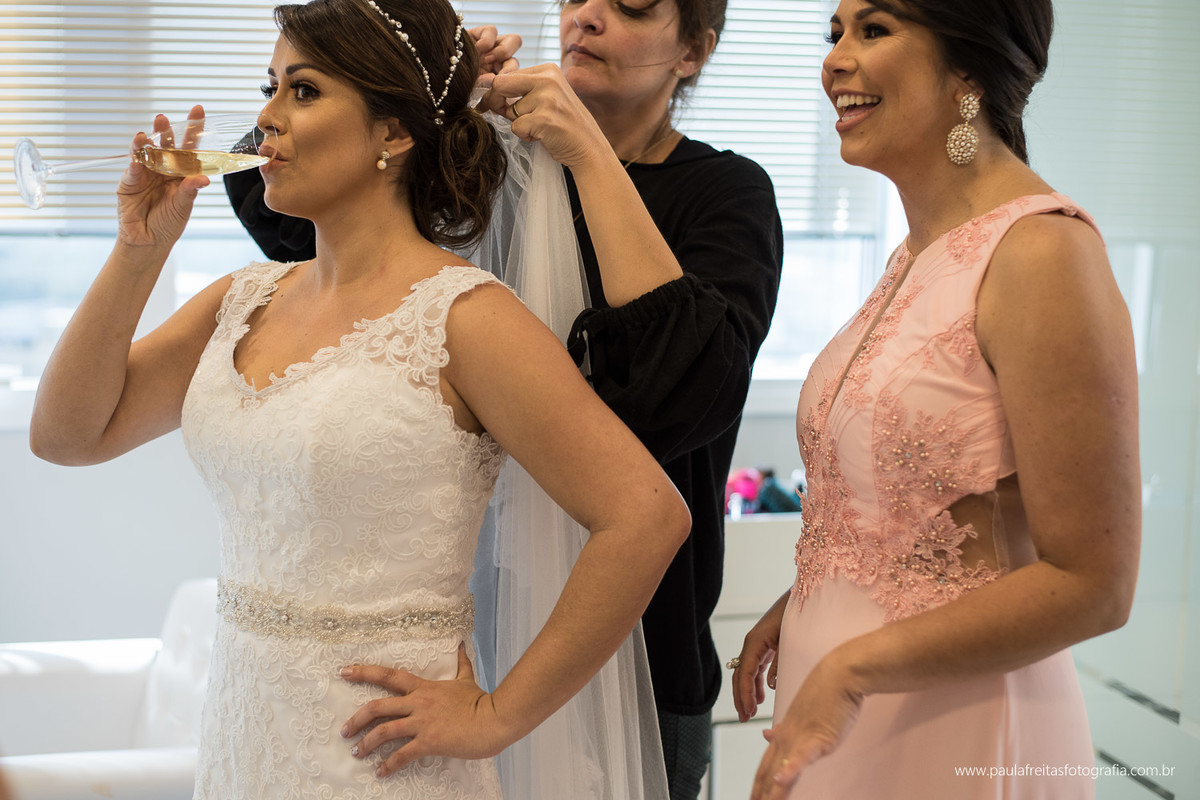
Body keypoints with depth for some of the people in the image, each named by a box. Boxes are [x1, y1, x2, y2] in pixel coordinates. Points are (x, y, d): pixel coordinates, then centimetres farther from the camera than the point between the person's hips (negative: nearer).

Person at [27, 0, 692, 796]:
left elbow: (648, 516, -23)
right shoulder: (245, 300, 5)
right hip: (237, 729, 7)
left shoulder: (464, 317, -17)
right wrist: (139, 250, -5)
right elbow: (67, 434, 5)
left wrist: (498, 716, -16)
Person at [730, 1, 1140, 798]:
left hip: (953, 736, -7)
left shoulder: (1042, 254, -18)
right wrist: (801, 604, 5)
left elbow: (1094, 584, -19)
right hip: (844, 707, 8)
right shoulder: (918, 254, 7)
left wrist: (851, 668, -20)